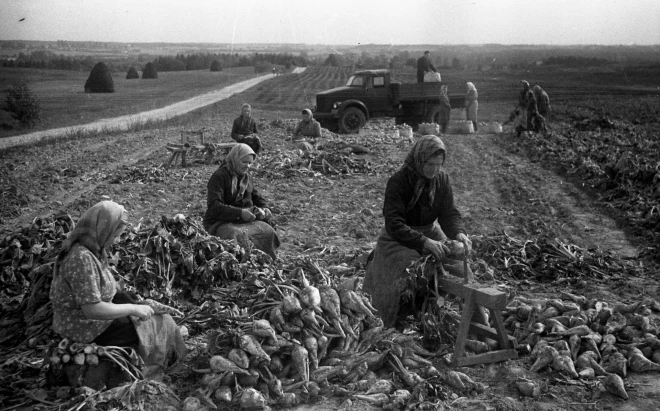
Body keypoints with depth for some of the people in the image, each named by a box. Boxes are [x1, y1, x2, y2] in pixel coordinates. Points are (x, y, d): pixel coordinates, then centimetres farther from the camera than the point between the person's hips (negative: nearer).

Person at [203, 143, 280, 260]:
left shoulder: (247, 176, 13)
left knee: (267, 231, -17)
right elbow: (213, 206, -21)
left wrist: (265, 208, 0)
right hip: (219, 223, -6)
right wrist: (240, 213, -29)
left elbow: (257, 197, 24)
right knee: (236, 235, -36)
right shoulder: (219, 177, -11)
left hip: (245, 220, 6)